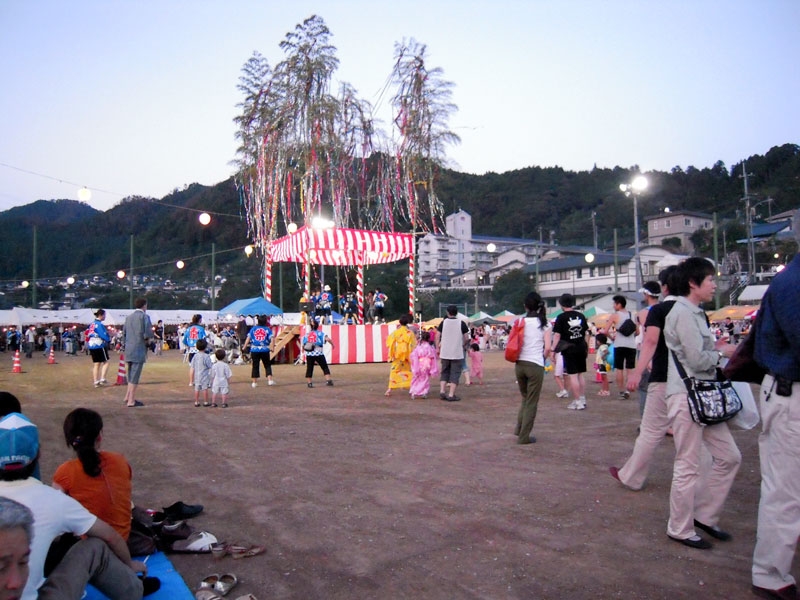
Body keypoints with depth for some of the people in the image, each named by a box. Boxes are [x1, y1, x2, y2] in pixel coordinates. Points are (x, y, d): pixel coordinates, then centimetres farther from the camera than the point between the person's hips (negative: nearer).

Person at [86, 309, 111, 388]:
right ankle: (102, 378, -7)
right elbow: (104, 335, -17)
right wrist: (109, 339, 1)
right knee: (105, 362, 2)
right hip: (99, 345, -8)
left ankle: (96, 382, 11)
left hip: (91, 346, 8)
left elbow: (87, 333, 18)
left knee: (96, 364, 11)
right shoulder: (99, 324, -14)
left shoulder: (92, 323, 12)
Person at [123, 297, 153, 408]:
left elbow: (124, 332, 14)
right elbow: (148, 333, -18)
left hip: (129, 349, 7)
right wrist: (147, 340, 1)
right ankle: (131, 401, 0)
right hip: (139, 349, -7)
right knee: (135, 375, -3)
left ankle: (128, 396, 24)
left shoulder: (129, 317, 15)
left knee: (131, 374, 20)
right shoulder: (144, 316, -8)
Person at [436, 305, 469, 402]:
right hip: (457, 353, -2)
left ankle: (442, 391, 7)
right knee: (455, 374, 3)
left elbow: (438, 337, 0)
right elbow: (466, 338, -4)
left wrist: (437, 348, 10)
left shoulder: (443, 323, 1)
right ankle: (451, 395, -1)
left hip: (444, 353, 2)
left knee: (444, 372, 17)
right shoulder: (461, 323, -4)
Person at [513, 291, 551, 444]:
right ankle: (524, 436, 10)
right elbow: (547, 348, -10)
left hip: (519, 364, 4)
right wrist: (542, 358, 7)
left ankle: (519, 429, 22)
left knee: (525, 398, 24)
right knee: (532, 403, 7)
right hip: (535, 365, -3)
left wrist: (517, 356, 12)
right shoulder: (544, 324, -2)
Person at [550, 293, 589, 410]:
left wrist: (553, 349, -7)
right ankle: (583, 400, 19)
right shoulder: (581, 316, 8)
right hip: (581, 349, 6)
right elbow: (586, 333, 14)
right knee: (580, 375, 15)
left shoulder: (561, 317, -9)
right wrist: (586, 348, 22)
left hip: (569, 350, -6)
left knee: (572, 375, -1)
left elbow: (557, 335, -12)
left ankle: (578, 402, 0)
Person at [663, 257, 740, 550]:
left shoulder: (695, 313, 14)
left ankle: (704, 516, 27)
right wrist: (722, 352, -2)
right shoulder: (682, 313, -16)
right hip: (686, 396, -10)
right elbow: (698, 360, -19)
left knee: (729, 456, 15)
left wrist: (716, 349, 1)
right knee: (688, 466, 1)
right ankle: (680, 529, 17)